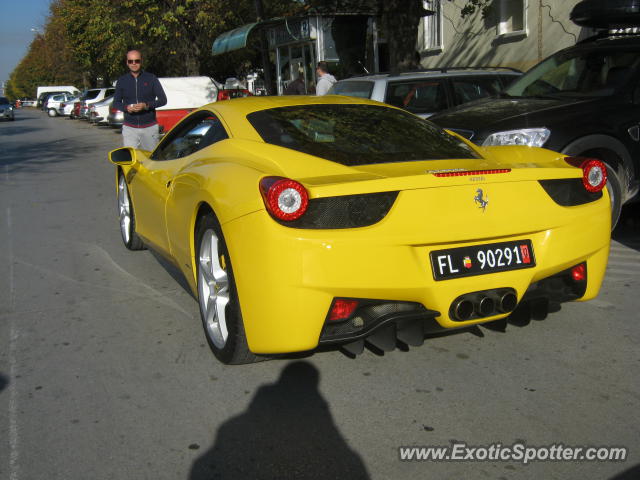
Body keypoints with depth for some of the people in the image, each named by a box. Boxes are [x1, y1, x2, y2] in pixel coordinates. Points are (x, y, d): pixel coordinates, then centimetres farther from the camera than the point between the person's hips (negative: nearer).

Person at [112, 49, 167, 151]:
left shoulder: (151, 78, 4)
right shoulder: (122, 81, 9)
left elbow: (163, 100, 1)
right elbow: (115, 103, 13)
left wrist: (146, 105, -16)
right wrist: (126, 107, -11)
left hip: (150, 127, -1)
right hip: (129, 127, 1)